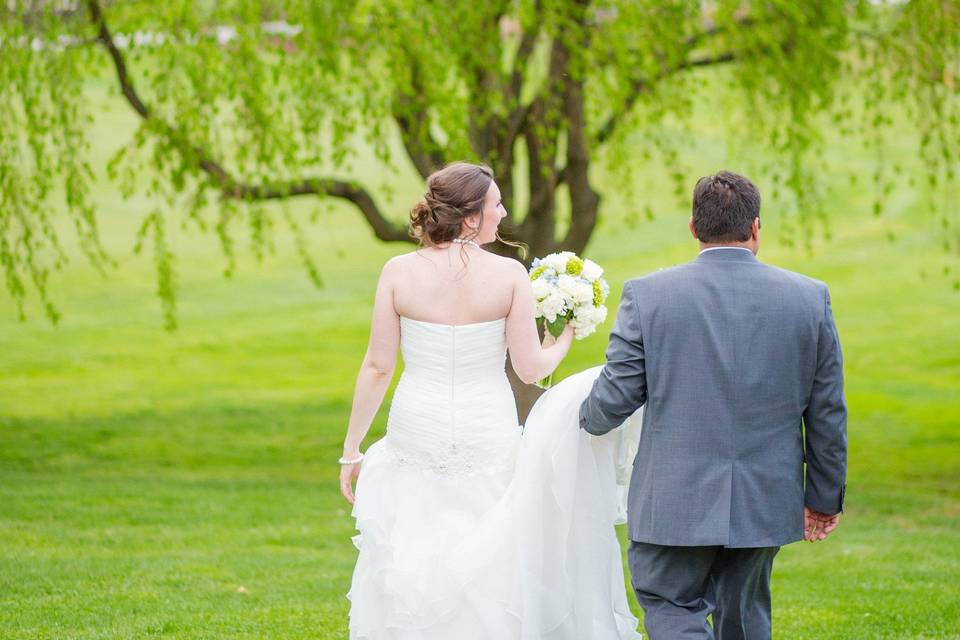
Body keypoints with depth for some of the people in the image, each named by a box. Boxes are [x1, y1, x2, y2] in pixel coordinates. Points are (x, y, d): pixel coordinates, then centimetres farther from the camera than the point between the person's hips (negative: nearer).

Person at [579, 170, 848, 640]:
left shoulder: (647, 296, -8)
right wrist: (825, 496, 15)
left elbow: (615, 398, -5)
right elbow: (827, 412, 3)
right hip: (768, 501, 3)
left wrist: (590, 417, 19)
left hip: (678, 500, -3)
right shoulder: (809, 298, -2)